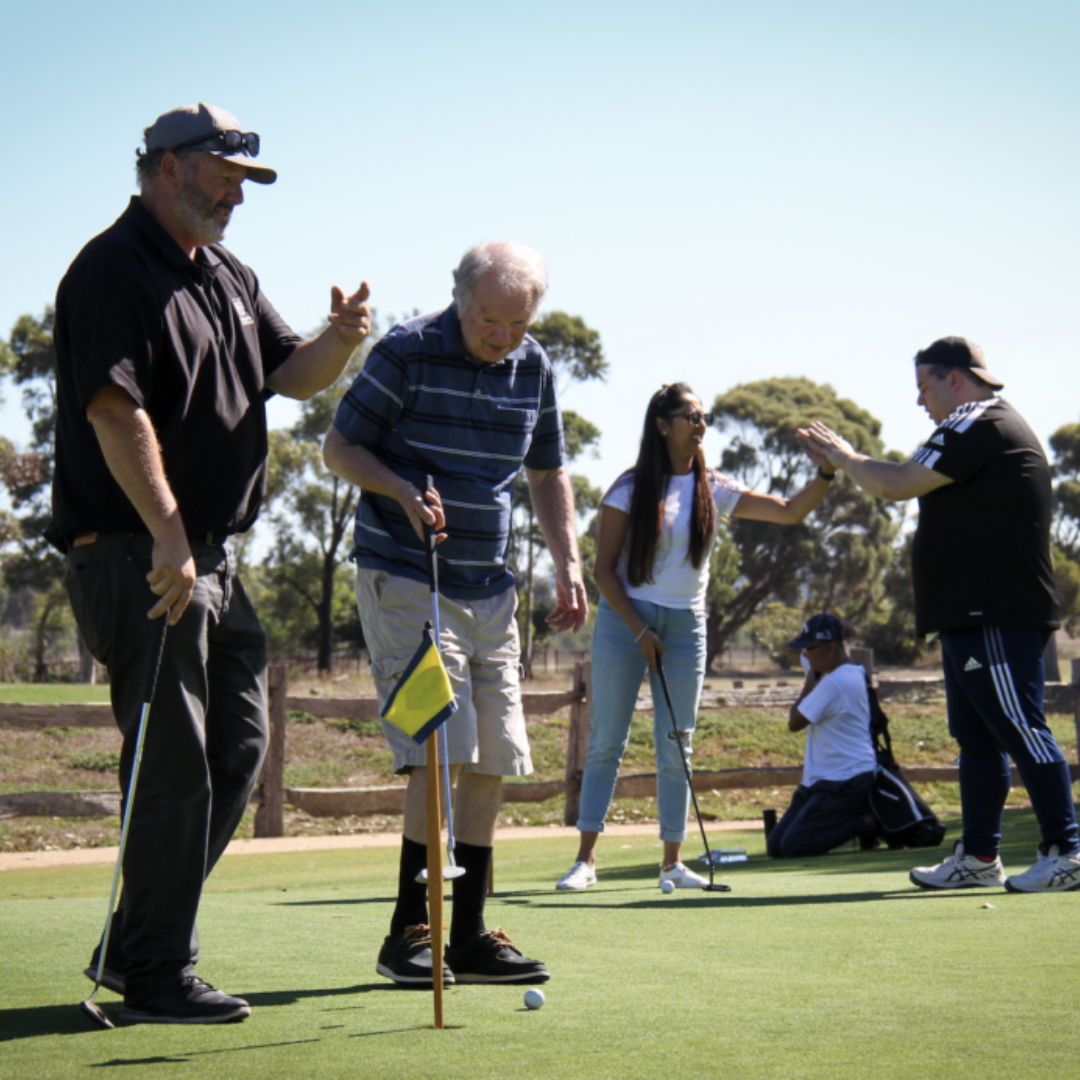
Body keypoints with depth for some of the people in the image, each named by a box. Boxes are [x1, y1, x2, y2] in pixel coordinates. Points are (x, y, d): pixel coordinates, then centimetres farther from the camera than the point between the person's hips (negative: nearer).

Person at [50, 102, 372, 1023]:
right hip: (137, 557, -10)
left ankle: (135, 947, 22)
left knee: (238, 749, 12)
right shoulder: (111, 270, -11)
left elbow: (291, 375, 17)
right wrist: (167, 533, -26)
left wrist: (340, 340, -5)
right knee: (173, 765, -8)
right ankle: (155, 975, 3)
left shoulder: (229, 277, 18)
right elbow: (115, 408, -20)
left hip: (210, 553, 10)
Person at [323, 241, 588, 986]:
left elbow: (547, 475, 18)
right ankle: (409, 930, -6)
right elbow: (339, 447, -3)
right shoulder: (407, 353, -9)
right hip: (404, 578, -6)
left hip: (489, 586, 6)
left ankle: (469, 933, 10)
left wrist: (568, 565, 7)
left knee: (494, 758, 2)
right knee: (442, 749, -15)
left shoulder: (535, 369, 7)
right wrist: (402, 490, -20)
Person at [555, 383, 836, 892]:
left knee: (676, 748, 3)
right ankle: (585, 858, 2)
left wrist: (825, 473, -14)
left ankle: (672, 860, 11)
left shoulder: (713, 490, 5)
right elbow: (604, 569, -4)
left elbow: (789, 511, 3)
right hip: (625, 619, -3)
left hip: (685, 625, 3)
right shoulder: (631, 488, -4)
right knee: (607, 743, -2)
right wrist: (640, 630, -9)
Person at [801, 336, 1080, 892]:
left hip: (996, 617, -11)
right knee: (978, 738, 13)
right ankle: (979, 856, 18)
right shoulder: (990, 426, 22)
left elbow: (897, 485, -13)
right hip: (973, 616, 11)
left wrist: (843, 457, 1)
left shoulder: (980, 425, -13)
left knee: (1020, 730, -10)